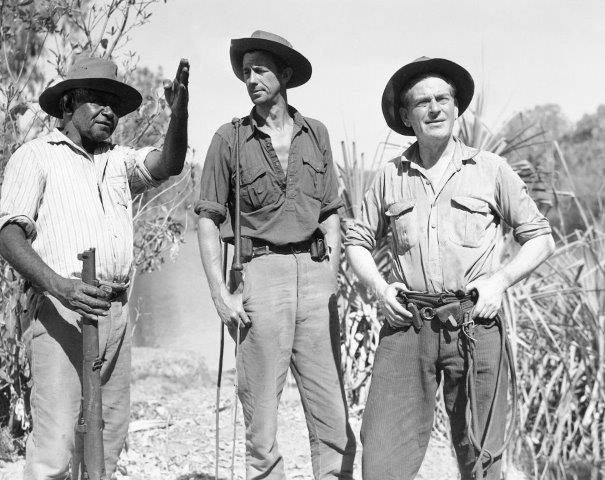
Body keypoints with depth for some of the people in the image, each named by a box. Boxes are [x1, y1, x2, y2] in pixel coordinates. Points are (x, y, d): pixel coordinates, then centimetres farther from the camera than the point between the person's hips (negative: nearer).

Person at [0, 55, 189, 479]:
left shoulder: (118, 161, 19)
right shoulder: (36, 155, 4)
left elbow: (169, 164, 1)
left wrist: (179, 109, -17)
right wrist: (59, 286, -23)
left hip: (117, 312, 6)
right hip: (61, 311, -5)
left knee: (109, 436, 7)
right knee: (56, 441, -11)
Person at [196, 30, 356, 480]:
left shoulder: (316, 134, 11)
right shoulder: (230, 139, 2)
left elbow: (330, 215, 14)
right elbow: (208, 219, 2)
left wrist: (331, 280, 5)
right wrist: (220, 292, -7)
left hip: (314, 273, 3)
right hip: (261, 274, -3)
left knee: (333, 415, 2)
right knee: (261, 414, 2)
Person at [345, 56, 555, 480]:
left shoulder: (491, 170, 6)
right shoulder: (391, 177, 11)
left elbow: (540, 238, 9)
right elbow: (358, 241, 20)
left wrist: (500, 280, -6)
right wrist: (379, 287, 2)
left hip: (475, 326, -1)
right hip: (407, 325, 1)